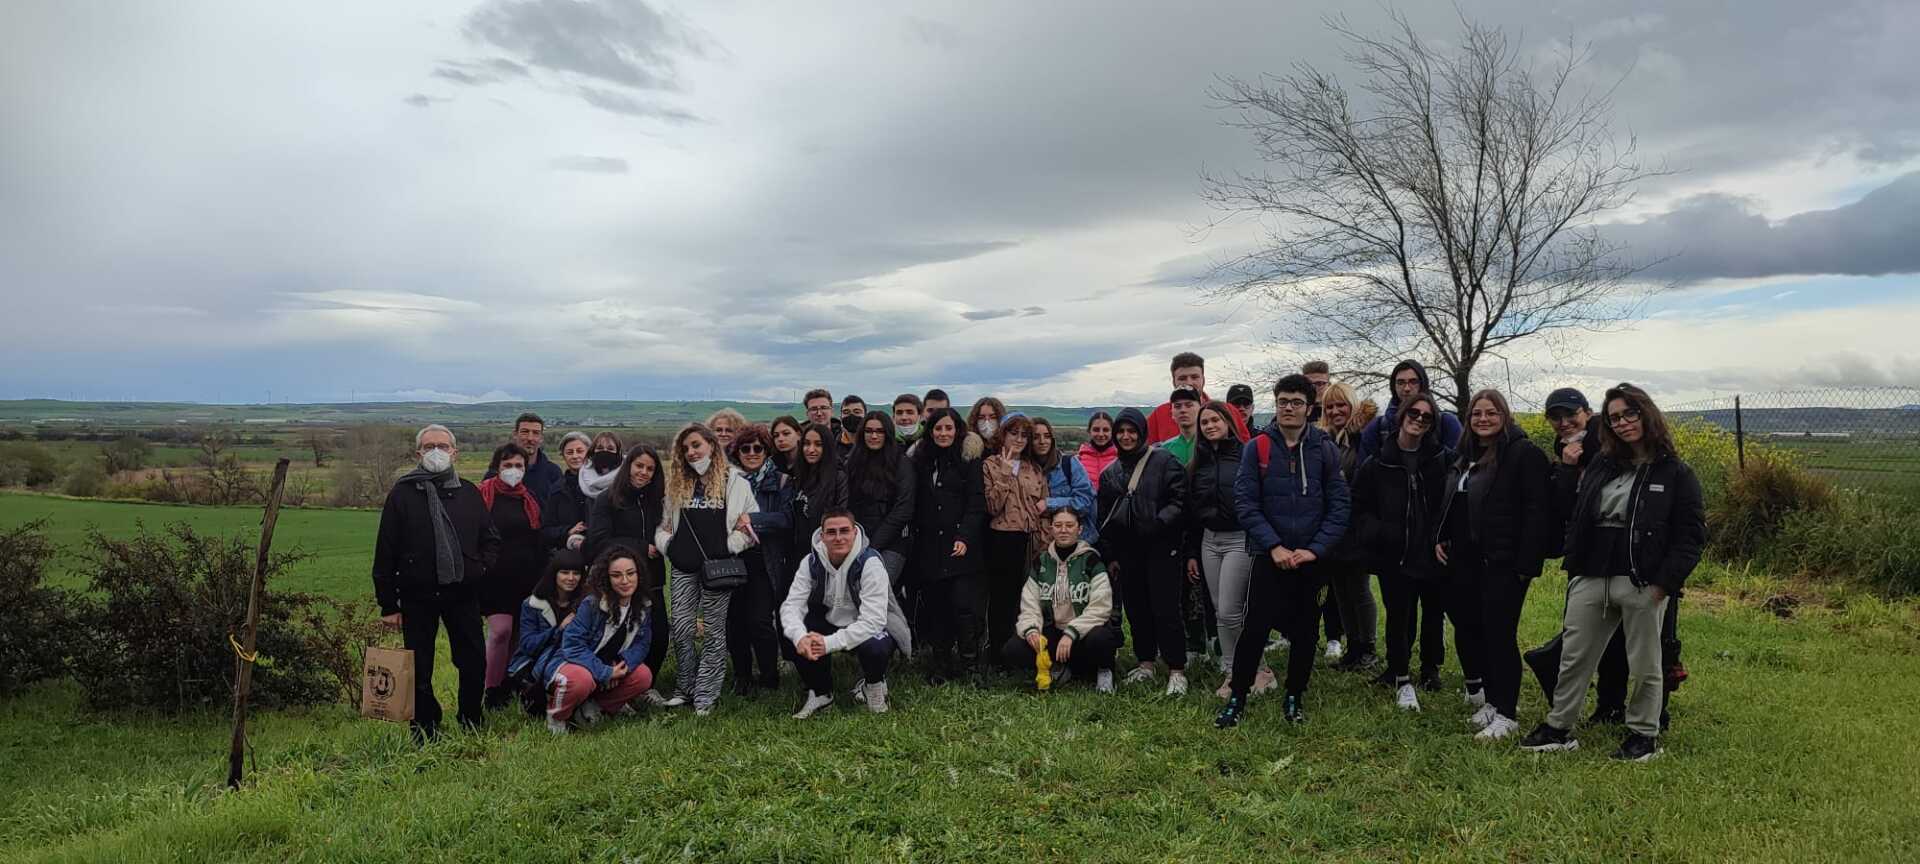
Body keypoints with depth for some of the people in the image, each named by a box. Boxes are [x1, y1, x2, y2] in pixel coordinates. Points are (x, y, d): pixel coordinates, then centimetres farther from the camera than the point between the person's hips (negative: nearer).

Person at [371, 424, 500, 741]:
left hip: (463, 594, 2)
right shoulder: (402, 494, -1)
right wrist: (388, 605, -4)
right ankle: (425, 735, 21)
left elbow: (491, 539, 17)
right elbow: (385, 553, -2)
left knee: (474, 664, 5)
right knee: (419, 670, 6)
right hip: (417, 596, -2)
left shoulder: (469, 493, 8)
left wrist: (480, 566, -2)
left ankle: (472, 726, 22)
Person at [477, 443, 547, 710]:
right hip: (495, 576, -5)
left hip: (525, 578, 5)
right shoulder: (484, 495, -3)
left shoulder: (529, 498, 13)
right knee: (501, 630, -14)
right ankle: (492, 692, -3)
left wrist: (540, 575, 14)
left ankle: (508, 687, 19)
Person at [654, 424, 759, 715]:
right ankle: (684, 688, 18)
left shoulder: (735, 481, 0)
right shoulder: (677, 483, 13)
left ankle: (705, 695, 9)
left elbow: (754, 522, 0)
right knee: (681, 628, 4)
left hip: (718, 566, -4)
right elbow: (664, 523, 20)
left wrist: (732, 545, -11)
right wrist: (664, 542, 2)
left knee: (713, 630, 3)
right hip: (682, 566, 4)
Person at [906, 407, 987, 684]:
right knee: (935, 606, 3)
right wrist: (914, 541, 6)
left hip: (962, 547, -3)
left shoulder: (969, 459, 1)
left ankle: (971, 665, 2)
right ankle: (941, 665, 13)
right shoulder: (920, 460, 12)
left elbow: (977, 504, -5)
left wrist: (965, 538, -15)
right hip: (929, 547, 3)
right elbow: (915, 506, 13)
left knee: (964, 605, -10)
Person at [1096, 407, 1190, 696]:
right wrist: (1109, 556, 11)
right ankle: (1145, 663, 23)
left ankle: (1176, 670, 1)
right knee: (1135, 608, 10)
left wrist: (1159, 523, -20)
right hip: (1126, 550, 5)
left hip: (1161, 547, -5)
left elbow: (1180, 500, -8)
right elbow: (1103, 517, 15)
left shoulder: (1163, 462, -3)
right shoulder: (1110, 473, 13)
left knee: (1165, 609, -6)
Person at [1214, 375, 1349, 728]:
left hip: (1312, 558, 2)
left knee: (1305, 630, 10)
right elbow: (1245, 503, -7)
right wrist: (1274, 546, -14)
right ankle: (1237, 698, 8)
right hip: (1269, 556, -2)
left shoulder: (1326, 450, 0)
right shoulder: (1256, 448, -3)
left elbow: (1339, 506, -2)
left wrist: (1315, 549, -11)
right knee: (1255, 627, -4)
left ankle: (1294, 697, 26)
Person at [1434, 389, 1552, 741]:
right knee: (1468, 628, 11)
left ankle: (1505, 713, 7)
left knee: (1499, 634, -4)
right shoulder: (1465, 456, 15)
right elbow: (1448, 505, 26)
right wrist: (1440, 538, 11)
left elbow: (1537, 512, -15)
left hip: (1503, 564, -8)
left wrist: (1526, 563, -19)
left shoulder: (1524, 454, -9)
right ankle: (1488, 698, 25)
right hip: (1465, 561, 8)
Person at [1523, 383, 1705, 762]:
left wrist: (1666, 582, -14)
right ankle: (1559, 728, 19)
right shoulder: (1600, 468, 12)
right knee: (1573, 656, 9)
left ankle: (1644, 734, 24)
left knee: (1644, 664, 9)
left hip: (1643, 584, -5)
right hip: (1591, 580, 5)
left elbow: (1692, 533, -7)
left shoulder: (1676, 473, -2)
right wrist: (1573, 570, 6)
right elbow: (1576, 520, 14)